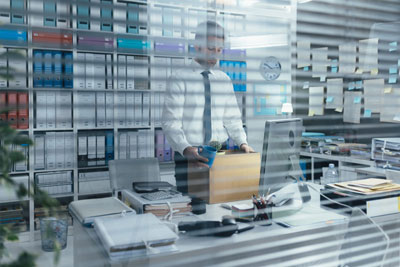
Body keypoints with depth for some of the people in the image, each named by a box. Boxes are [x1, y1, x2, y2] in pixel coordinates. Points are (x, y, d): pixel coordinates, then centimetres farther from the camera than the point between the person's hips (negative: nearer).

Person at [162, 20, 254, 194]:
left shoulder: (224, 80, 11)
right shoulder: (179, 78, -5)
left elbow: (232, 119, 12)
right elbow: (170, 122, -13)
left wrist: (242, 142, -6)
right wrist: (186, 149, -28)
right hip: (188, 155, -4)